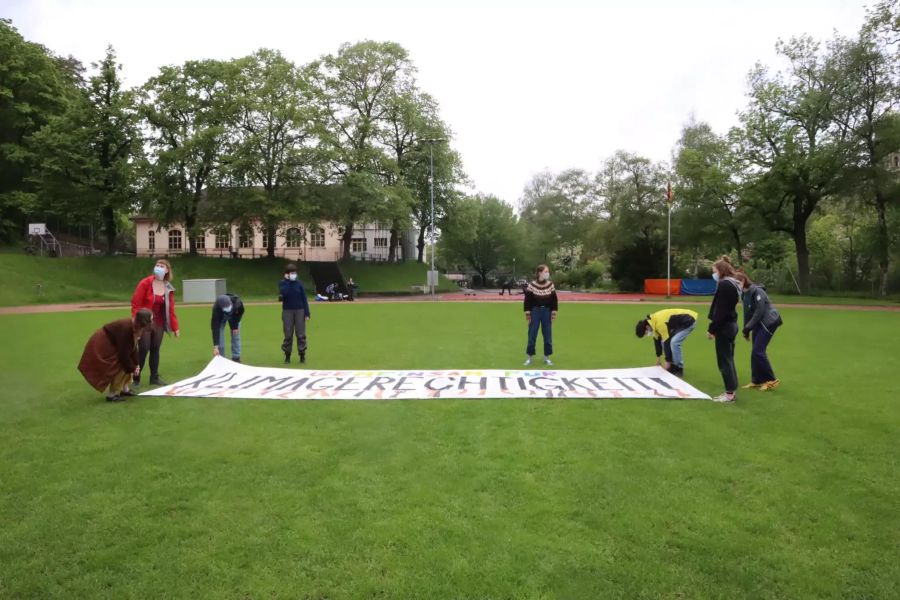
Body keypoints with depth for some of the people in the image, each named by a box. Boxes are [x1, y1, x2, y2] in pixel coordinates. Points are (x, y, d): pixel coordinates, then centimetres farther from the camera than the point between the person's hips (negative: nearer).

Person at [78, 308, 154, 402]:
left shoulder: (136, 327, -6)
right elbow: (123, 353, -29)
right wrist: (132, 368, -18)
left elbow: (133, 347, 1)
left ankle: (124, 389, 18)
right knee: (120, 366, -14)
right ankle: (111, 394, -5)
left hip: (111, 343, 10)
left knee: (127, 363, 8)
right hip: (101, 344, -10)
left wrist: (136, 365, -5)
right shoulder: (126, 328, -33)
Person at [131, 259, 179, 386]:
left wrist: (175, 327, 4)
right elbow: (135, 303, -11)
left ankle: (154, 377, 17)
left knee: (155, 350, 9)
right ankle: (135, 377, 11)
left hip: (159, 324, 4)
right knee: (144, 350, -4)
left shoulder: (168, 288, 4)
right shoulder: (145, 283, -10)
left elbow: (170, 309, 6)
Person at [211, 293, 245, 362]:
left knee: (236, 336, -3)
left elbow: (240, 312, -15)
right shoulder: (216, 308, -44)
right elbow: (215, 328, -43)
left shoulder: (238, 303, -42)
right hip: (221, 317, -1)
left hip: (234, 316, 1)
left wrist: (235, 326, -16)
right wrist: (215, 346, -46)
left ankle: (236, 358, 7)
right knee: (219, 336, -11)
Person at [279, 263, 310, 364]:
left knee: (301, 334, 0)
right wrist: (287, 281, -19)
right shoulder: (282, 283, 1)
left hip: (299, 310, 0)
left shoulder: (299, 283, 2)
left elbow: (304, 299, 3)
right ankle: (287, 355, 13)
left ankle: (302, 355, 8)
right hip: (287, 311, 0)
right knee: (288, 334, 3)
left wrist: (307, 313, -2)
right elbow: (283, 293, -19)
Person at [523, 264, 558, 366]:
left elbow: (554, 299, 4)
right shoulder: (532, 285, -9)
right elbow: (527, 300, -6)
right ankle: (529, 357, 13)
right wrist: (527, 313, -8)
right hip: (535, 311, -2)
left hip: (547, 312, 3)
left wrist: (554, 313, -1)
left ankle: (546, 357, 17)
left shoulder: (550, 285, -1)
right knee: (532, 335, 1)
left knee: (548, 335, 5)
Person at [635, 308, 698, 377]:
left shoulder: (660, 323, -31)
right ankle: (673, 366, 10)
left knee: (674, 342, -22)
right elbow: (657, 340, 8)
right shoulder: (652, 320, -3)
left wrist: (668, 362, -18)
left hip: (688, 321, -10)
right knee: (664, 342, 3)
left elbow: (667, 342, -26)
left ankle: (679, 369, -9)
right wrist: (658, 358, 14)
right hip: (679, 323, 10)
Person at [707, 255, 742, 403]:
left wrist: (712, 329, -16)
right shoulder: (733, 284, 14)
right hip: (731, 325, 10)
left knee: (724, 361, -3)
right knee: (728, 359, 15)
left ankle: (730, 393, 2)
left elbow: (720, 311, -21)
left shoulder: (724, 285, -17)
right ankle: (732, 390, 21)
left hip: (724, 327, -10)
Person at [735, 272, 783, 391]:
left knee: (758, 352, -11)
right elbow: (747, 313, 11)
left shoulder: (757, 291, -19)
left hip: (768, 322, -8)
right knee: (755, 352, 7)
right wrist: (746, 330, 9)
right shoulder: (745, 294, 7)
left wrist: (748, 327, -20)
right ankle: (757, 380, 15)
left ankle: (771, 380, 0)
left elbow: (759, 312, -22)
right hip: (758, 324, 8)